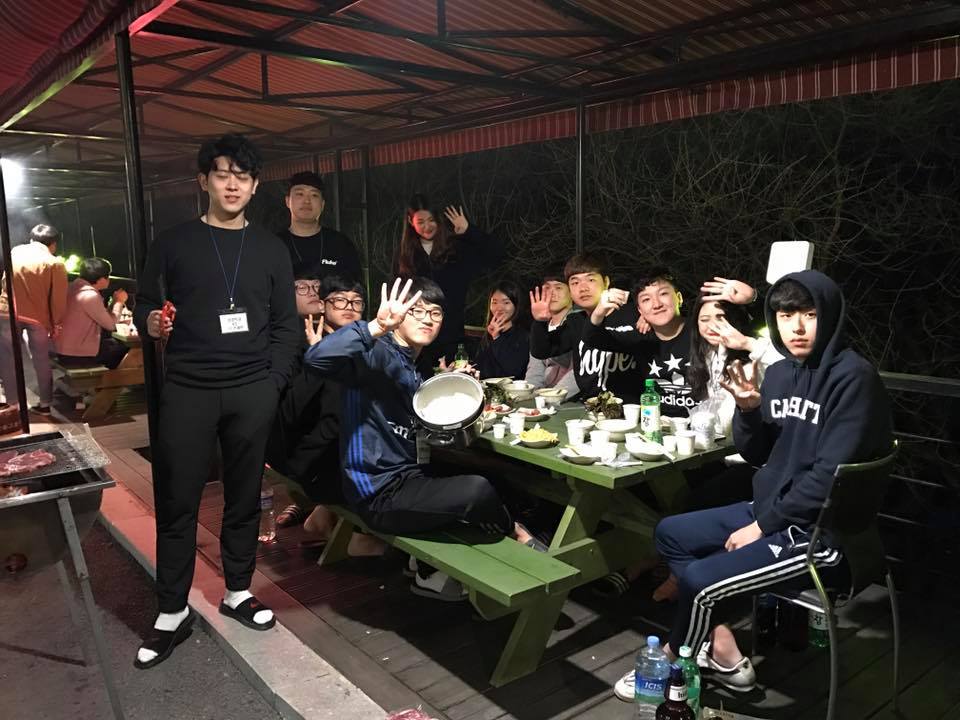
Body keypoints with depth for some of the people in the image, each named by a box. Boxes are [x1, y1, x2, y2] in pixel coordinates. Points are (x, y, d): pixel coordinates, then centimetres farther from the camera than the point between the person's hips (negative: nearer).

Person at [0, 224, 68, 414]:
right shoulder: (54, 263, -5)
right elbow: (58, 299, -6)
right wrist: (57, 325, 4)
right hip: (38, 317, -1)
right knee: (41, 360, 12)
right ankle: (45, 403, 18)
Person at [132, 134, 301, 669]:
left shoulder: (270, 249, 10)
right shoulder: (173, 244, 7)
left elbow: (287, 325, 9)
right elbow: (144, 307, 10)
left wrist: (274, 381, -2)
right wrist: (151, 323, -13)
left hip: (253, 392, 1)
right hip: (188, 390, -1)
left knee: (245, 497, 9)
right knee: (177, 502, 2)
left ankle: (238, 592, 26)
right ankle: (172, 614, 15)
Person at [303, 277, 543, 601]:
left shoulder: (412, 369, 14)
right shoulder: (379, 354, -15)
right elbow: (318, 357, -34)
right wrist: (378, 327, -43)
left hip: (407, 479, 10)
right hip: (379, 493, -10)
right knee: (477, 491, -26)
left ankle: (431, 572, 27)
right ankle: (516, 535, 8)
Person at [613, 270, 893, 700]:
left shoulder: (853, 377, -17)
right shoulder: (779, 372, 6)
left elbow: (830, 474, -21)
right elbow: (756, 455, 9)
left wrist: (762, 526, -15)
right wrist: (748, 409, -11)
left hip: (820, 532, -9)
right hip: (770, 510, 9)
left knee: (700, 580, -19)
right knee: (670, 534, 11)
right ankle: (723, 653, 8)